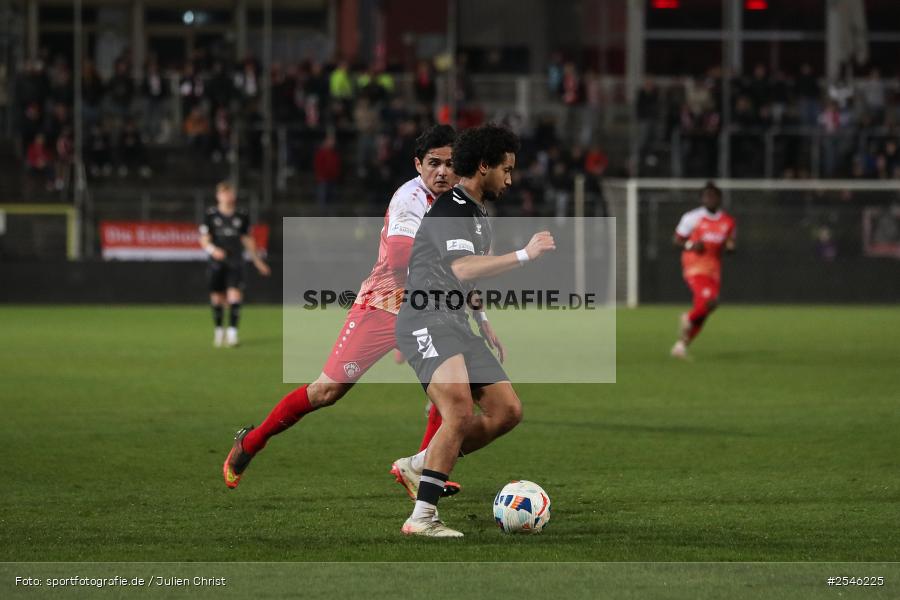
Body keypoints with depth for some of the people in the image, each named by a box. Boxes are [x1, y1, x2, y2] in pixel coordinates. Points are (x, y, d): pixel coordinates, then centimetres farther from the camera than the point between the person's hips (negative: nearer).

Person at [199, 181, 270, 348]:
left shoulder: (242, 216, 7)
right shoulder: (211, 216, 2)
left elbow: (248, 240, 17)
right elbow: (204, 240, 0)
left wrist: (258, 261, 21)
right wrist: (212, 249, -22)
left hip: (235, 264, 0)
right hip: (217, 264, 0)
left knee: (235, 296, -15)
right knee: (217, 299, 4)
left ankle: (232, 332, -14)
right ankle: (219, 331, 24)